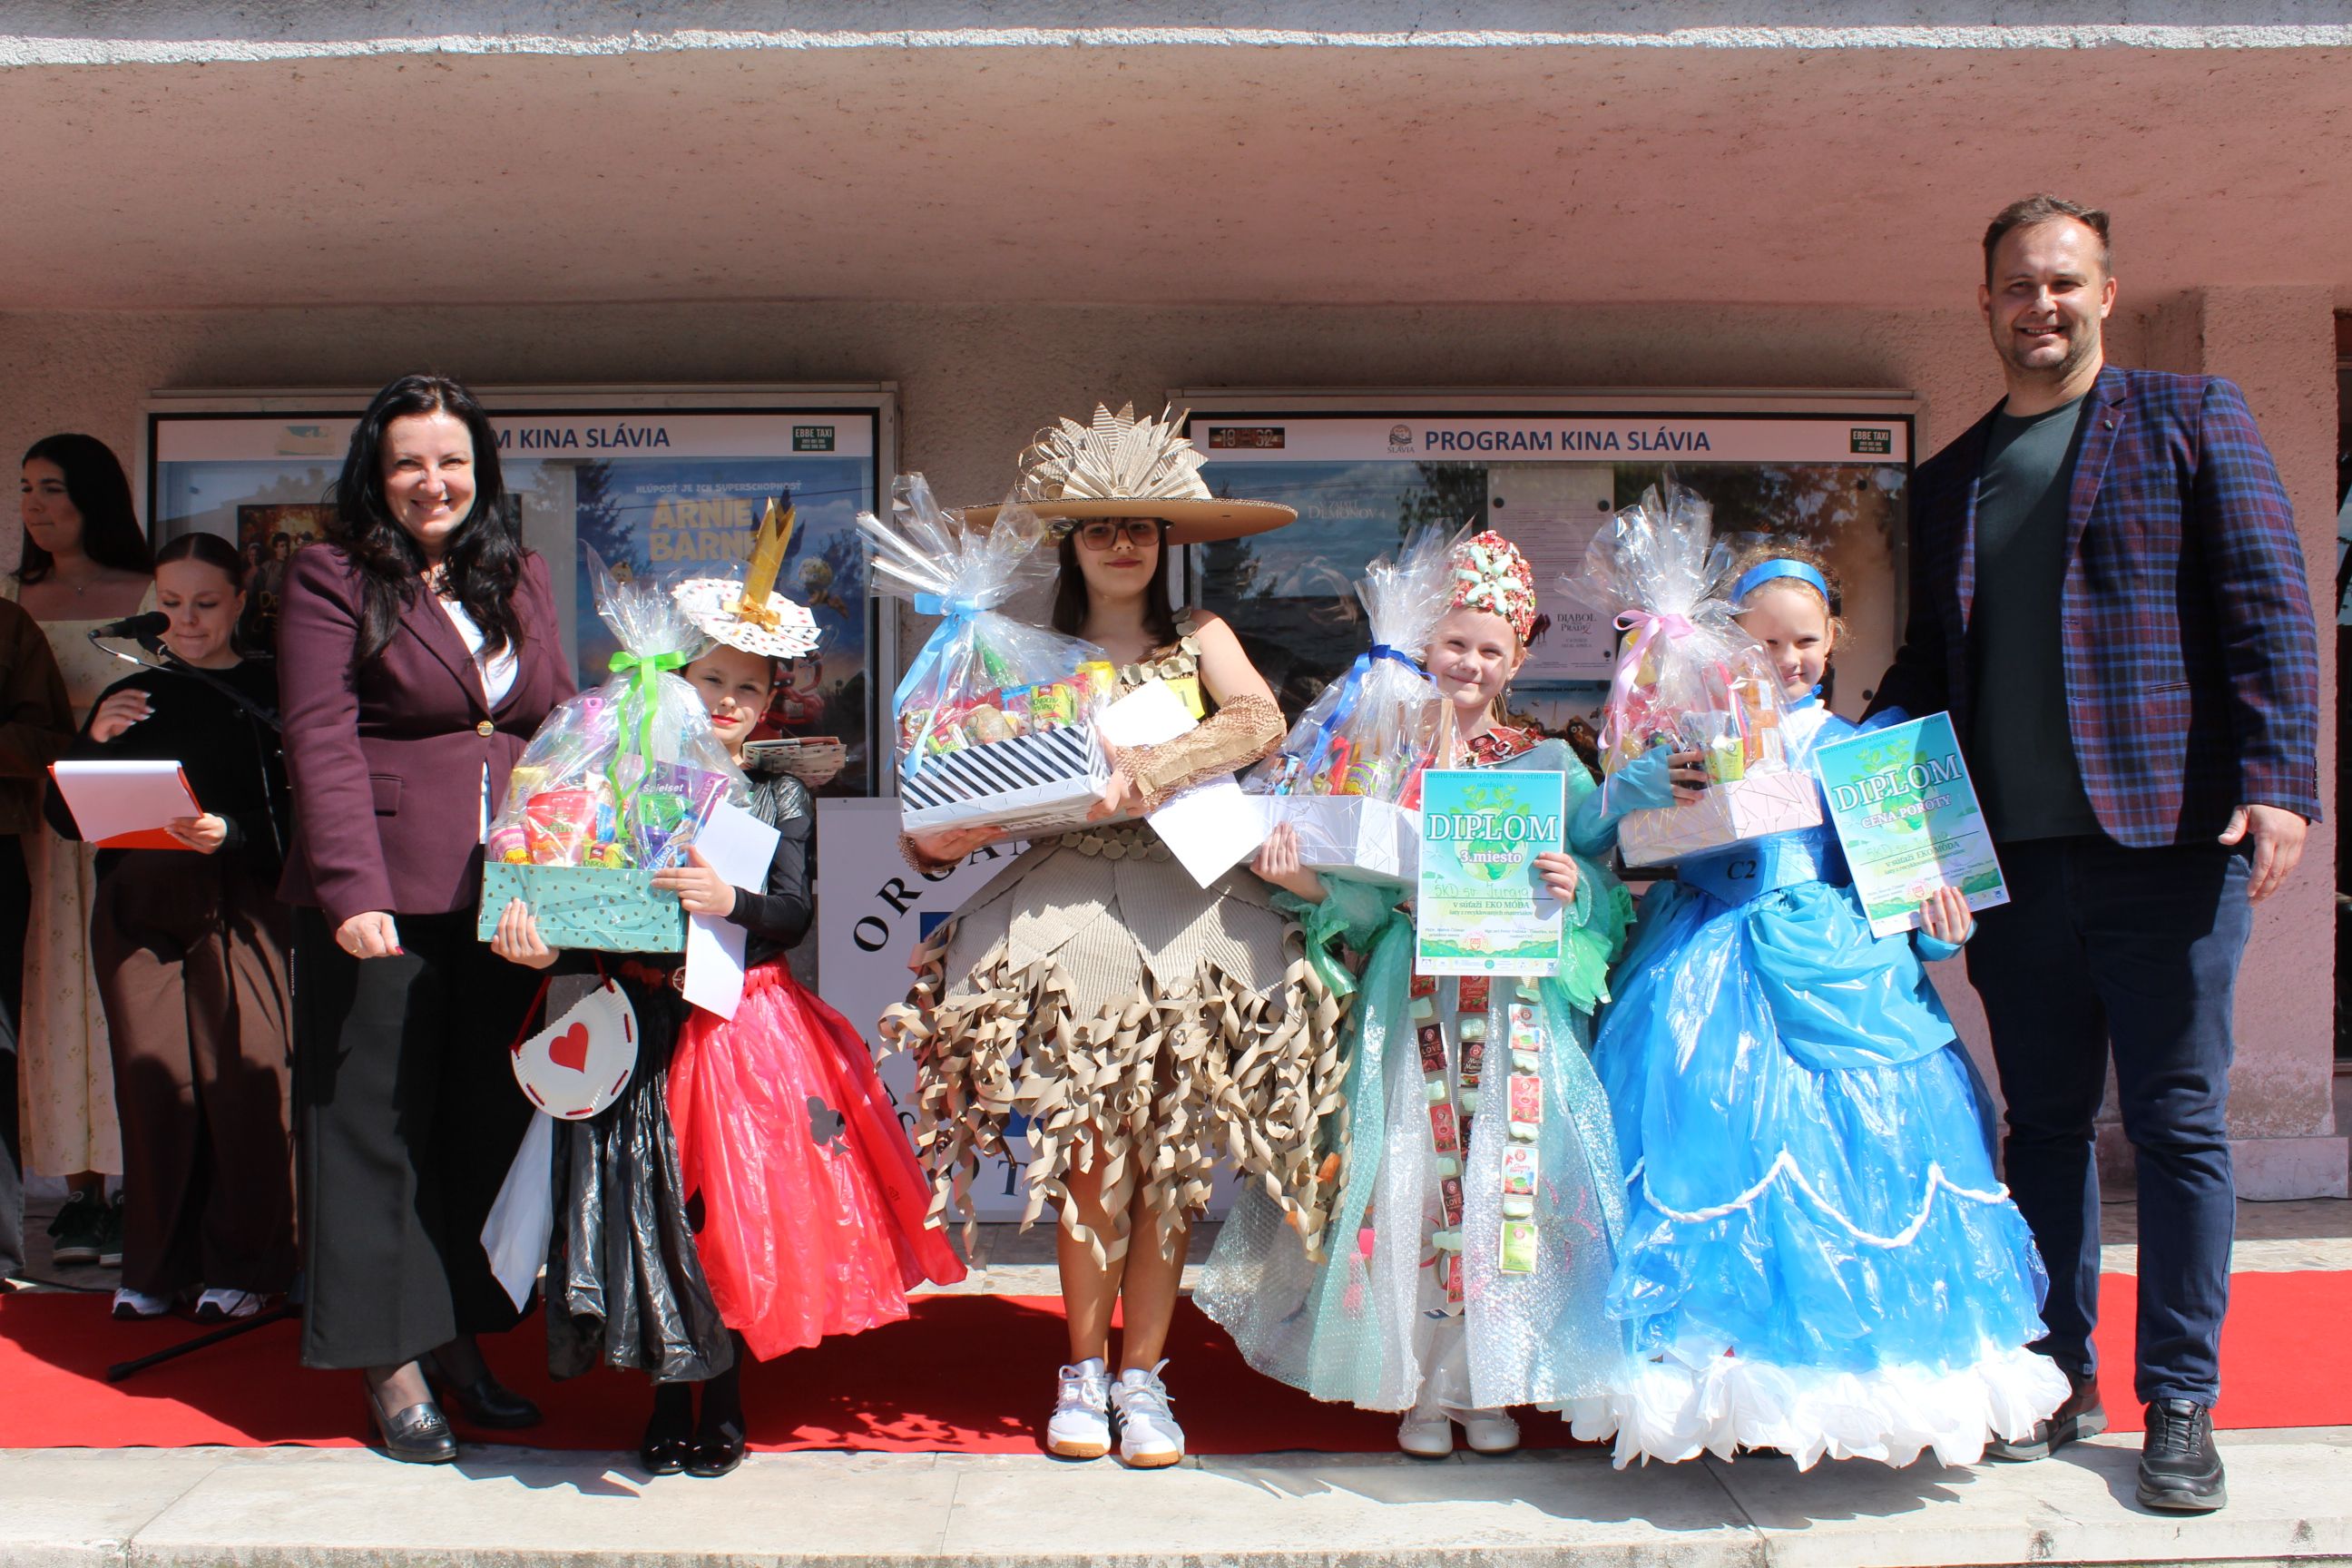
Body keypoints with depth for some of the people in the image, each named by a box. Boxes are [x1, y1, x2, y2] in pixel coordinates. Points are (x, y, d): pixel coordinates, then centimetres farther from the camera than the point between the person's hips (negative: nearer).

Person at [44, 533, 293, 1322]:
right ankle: (157, 1267, 15)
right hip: (138, 909, 3)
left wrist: (232, 834, -22)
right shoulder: (131, 696, 14)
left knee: (242, 1079, -5)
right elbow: (66, 820, 13)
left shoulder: (268, 691, 3)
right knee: (151, 1081, 2)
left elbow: (297, 810, -5)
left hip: (237, 906, -3)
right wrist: (94, 740, -3)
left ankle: (241, 1266, 8)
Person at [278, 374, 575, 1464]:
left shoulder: (519, 577, 14)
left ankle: (461, 1339, 26)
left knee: (490, 1118, 11)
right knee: (379, 1121, 3)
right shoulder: (333, 578, -1)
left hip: (506, 895, 5)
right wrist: (352, 889, -19)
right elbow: (321, 741, -9)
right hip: (384, 896, -5)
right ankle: (391, 1365, 15)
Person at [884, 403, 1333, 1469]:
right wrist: (945, 832, -16)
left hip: (1185, 899, 0)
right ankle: (1083, 1370, 13)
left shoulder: (1199, 639, 10)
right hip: (1068, 897, 0)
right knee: (1094, 1157, -4)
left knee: (1172, 1161, 0)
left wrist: (1149, 770, -22)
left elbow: (1261, 721, -9)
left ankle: (1141, 1375, 14)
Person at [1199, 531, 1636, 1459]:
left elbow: (1610, 902, 7)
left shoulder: (1550, 767, 8)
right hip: (1408, 1004, 0)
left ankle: (1492, 1384, 17)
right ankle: (1418, 1384, 17)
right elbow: (1361, 899, 2)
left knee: (1506, 1175, 0)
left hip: (1518, 1004, 1)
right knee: (1407, 1176, 0)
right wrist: (1303, 881, -17)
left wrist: (1575, 888, -14)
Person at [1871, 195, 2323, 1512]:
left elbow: (2271, 610, -2)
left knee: (2178, 1121, 2)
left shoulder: (2191, 417, 5)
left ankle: (2182, 1406, 14)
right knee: (2044, 1123, 11)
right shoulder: (1947, 481, 16)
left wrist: (2277, 785, -12)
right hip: (2015, 855, 4)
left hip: (2166, 834, -4)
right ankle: (2060, 1382, 23)